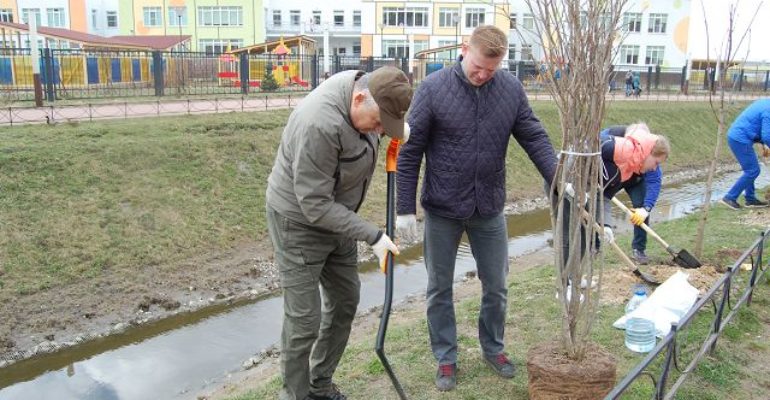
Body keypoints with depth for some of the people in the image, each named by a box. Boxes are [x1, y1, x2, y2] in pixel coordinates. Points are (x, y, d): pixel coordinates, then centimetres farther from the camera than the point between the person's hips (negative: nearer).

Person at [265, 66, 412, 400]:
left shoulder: (364, 85, -10)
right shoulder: (320, 125, -35)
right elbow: (314, 205, -30)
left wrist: (396, 129, -5)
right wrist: (373, 236, -25)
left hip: (335, 215, 8)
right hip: (299, 221, -8)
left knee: (345, 301, 14)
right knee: (304, 318, -3)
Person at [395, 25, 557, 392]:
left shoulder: (511, 89, -3)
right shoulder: (433, 88, -12)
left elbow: (535, 138, 2)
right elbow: (410, 152, -9)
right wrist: (405, 208, -10)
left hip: (490, 210, 3)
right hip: (442, 210, -2)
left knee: (496, 286, 15)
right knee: (440, 289, 11)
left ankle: (493, 348, 38)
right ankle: (446, 358, 29)